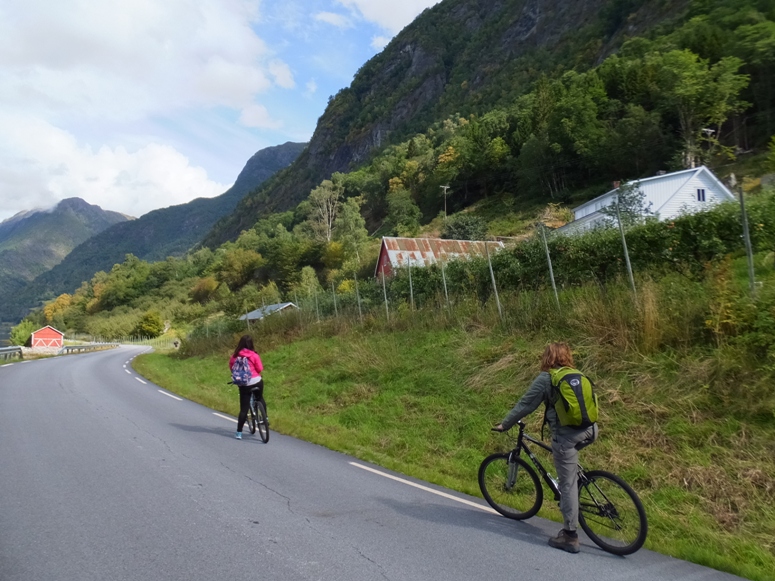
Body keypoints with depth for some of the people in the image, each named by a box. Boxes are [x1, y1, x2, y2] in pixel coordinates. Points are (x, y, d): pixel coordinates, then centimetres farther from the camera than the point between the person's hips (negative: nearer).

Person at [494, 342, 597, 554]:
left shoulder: (545, 378, 0)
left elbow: (524, 405, 2)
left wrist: (504, 424, 13)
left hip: (566, 435, -6)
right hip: (589, 431, 7)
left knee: (567, 484, 1)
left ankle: (569, 536, 7)